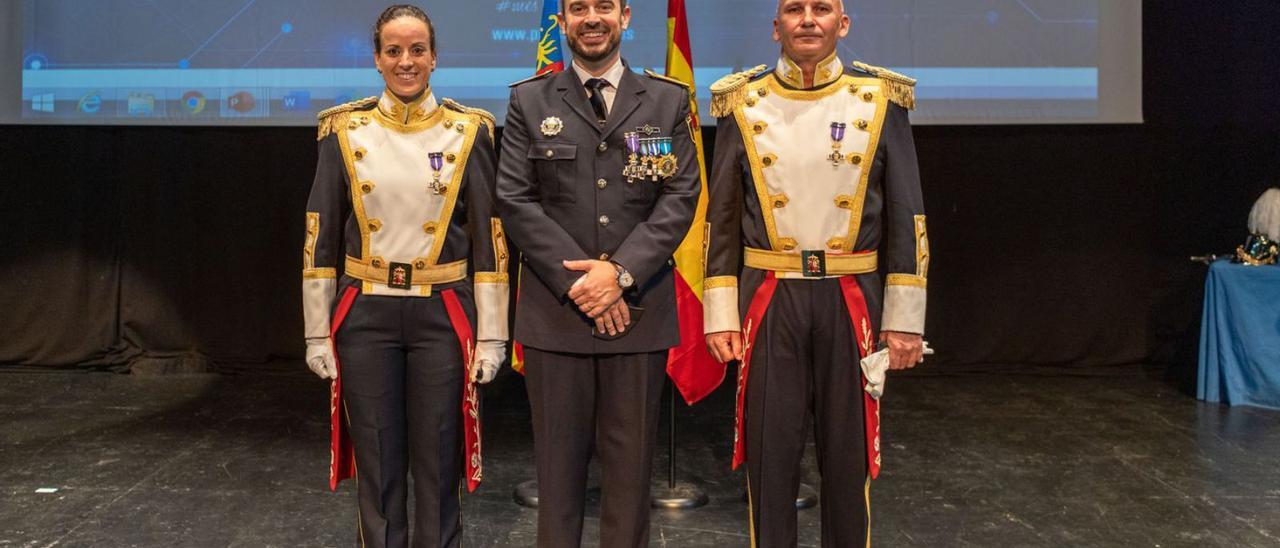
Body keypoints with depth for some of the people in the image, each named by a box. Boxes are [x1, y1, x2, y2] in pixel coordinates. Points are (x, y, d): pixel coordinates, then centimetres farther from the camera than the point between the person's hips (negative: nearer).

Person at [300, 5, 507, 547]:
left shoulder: (469, 131, 0)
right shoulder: (345, 130, 2)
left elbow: (489, 238, 0)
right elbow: (321, 237, 4)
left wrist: (491, 334, -3)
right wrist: (318, 330, 1)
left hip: (442, 317, -1)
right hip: (366, 317, 1)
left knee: (437, 465, 8)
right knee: (376, 467, 9)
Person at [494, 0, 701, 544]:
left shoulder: (668, 100, 9)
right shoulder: (529, 101, 8)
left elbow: (680, 198, 1)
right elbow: (516, 200, 0)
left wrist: (621, 271, -12)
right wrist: (577, 280, -10)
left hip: (638, 309, 1)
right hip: (555, 310, 0)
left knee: (631, 457, 6)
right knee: (558, 455, 5)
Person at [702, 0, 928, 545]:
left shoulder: (881, 100, 1)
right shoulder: (743, 104, 2)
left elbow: (906, 220, 2)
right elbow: (722, 220, 4)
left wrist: (905, 318, -1)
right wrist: (720, 314, -1)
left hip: (851, 299, 0)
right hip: (769, 300, 0)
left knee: (849, 449, 10)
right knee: (770, 448, 7)